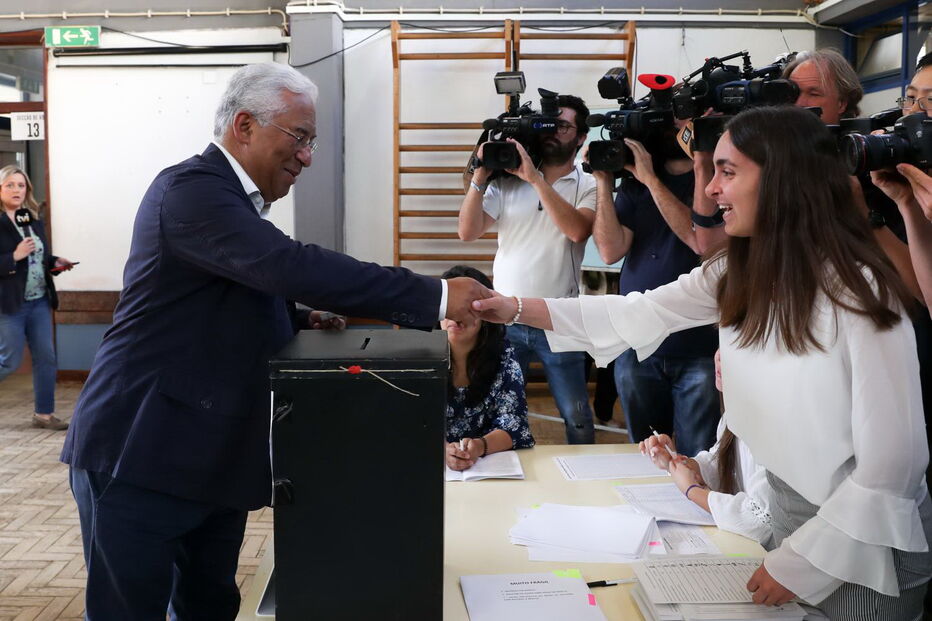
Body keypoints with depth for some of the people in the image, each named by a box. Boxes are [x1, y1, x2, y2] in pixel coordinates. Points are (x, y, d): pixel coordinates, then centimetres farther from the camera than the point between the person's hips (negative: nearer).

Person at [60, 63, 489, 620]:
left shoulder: (236, 199, 14)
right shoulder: (191, 189, -18)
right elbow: (293, 266, -31)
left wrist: (301, 321, 2)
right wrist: (436, 297, -31)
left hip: (215, 455, 9)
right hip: (141, 454, -9)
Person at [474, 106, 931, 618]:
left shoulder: (859, 294, -25)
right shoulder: (735, 273, -5)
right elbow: (637, 315, -2)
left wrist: (801, 561, -18)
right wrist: (518, 309, -7)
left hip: (865, 543, -6)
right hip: (788, 508, 6)